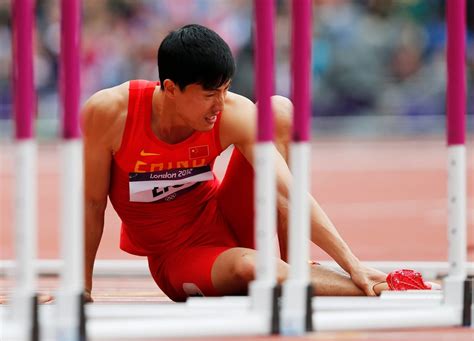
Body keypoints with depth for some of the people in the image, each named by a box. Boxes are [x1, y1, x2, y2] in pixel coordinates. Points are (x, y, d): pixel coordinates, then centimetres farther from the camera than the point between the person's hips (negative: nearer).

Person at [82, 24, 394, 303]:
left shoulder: (233, 114, -18)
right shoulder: (108, 112, -23)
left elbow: (287, 192, -24)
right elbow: (92, 203, -11)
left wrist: (352, 265, -31)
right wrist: (83, 288, -7)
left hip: (223, 220, 3)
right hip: (176, 256, -3)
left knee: (279, 111, -18)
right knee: (248, 266, -40)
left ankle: (293, 262, -14)